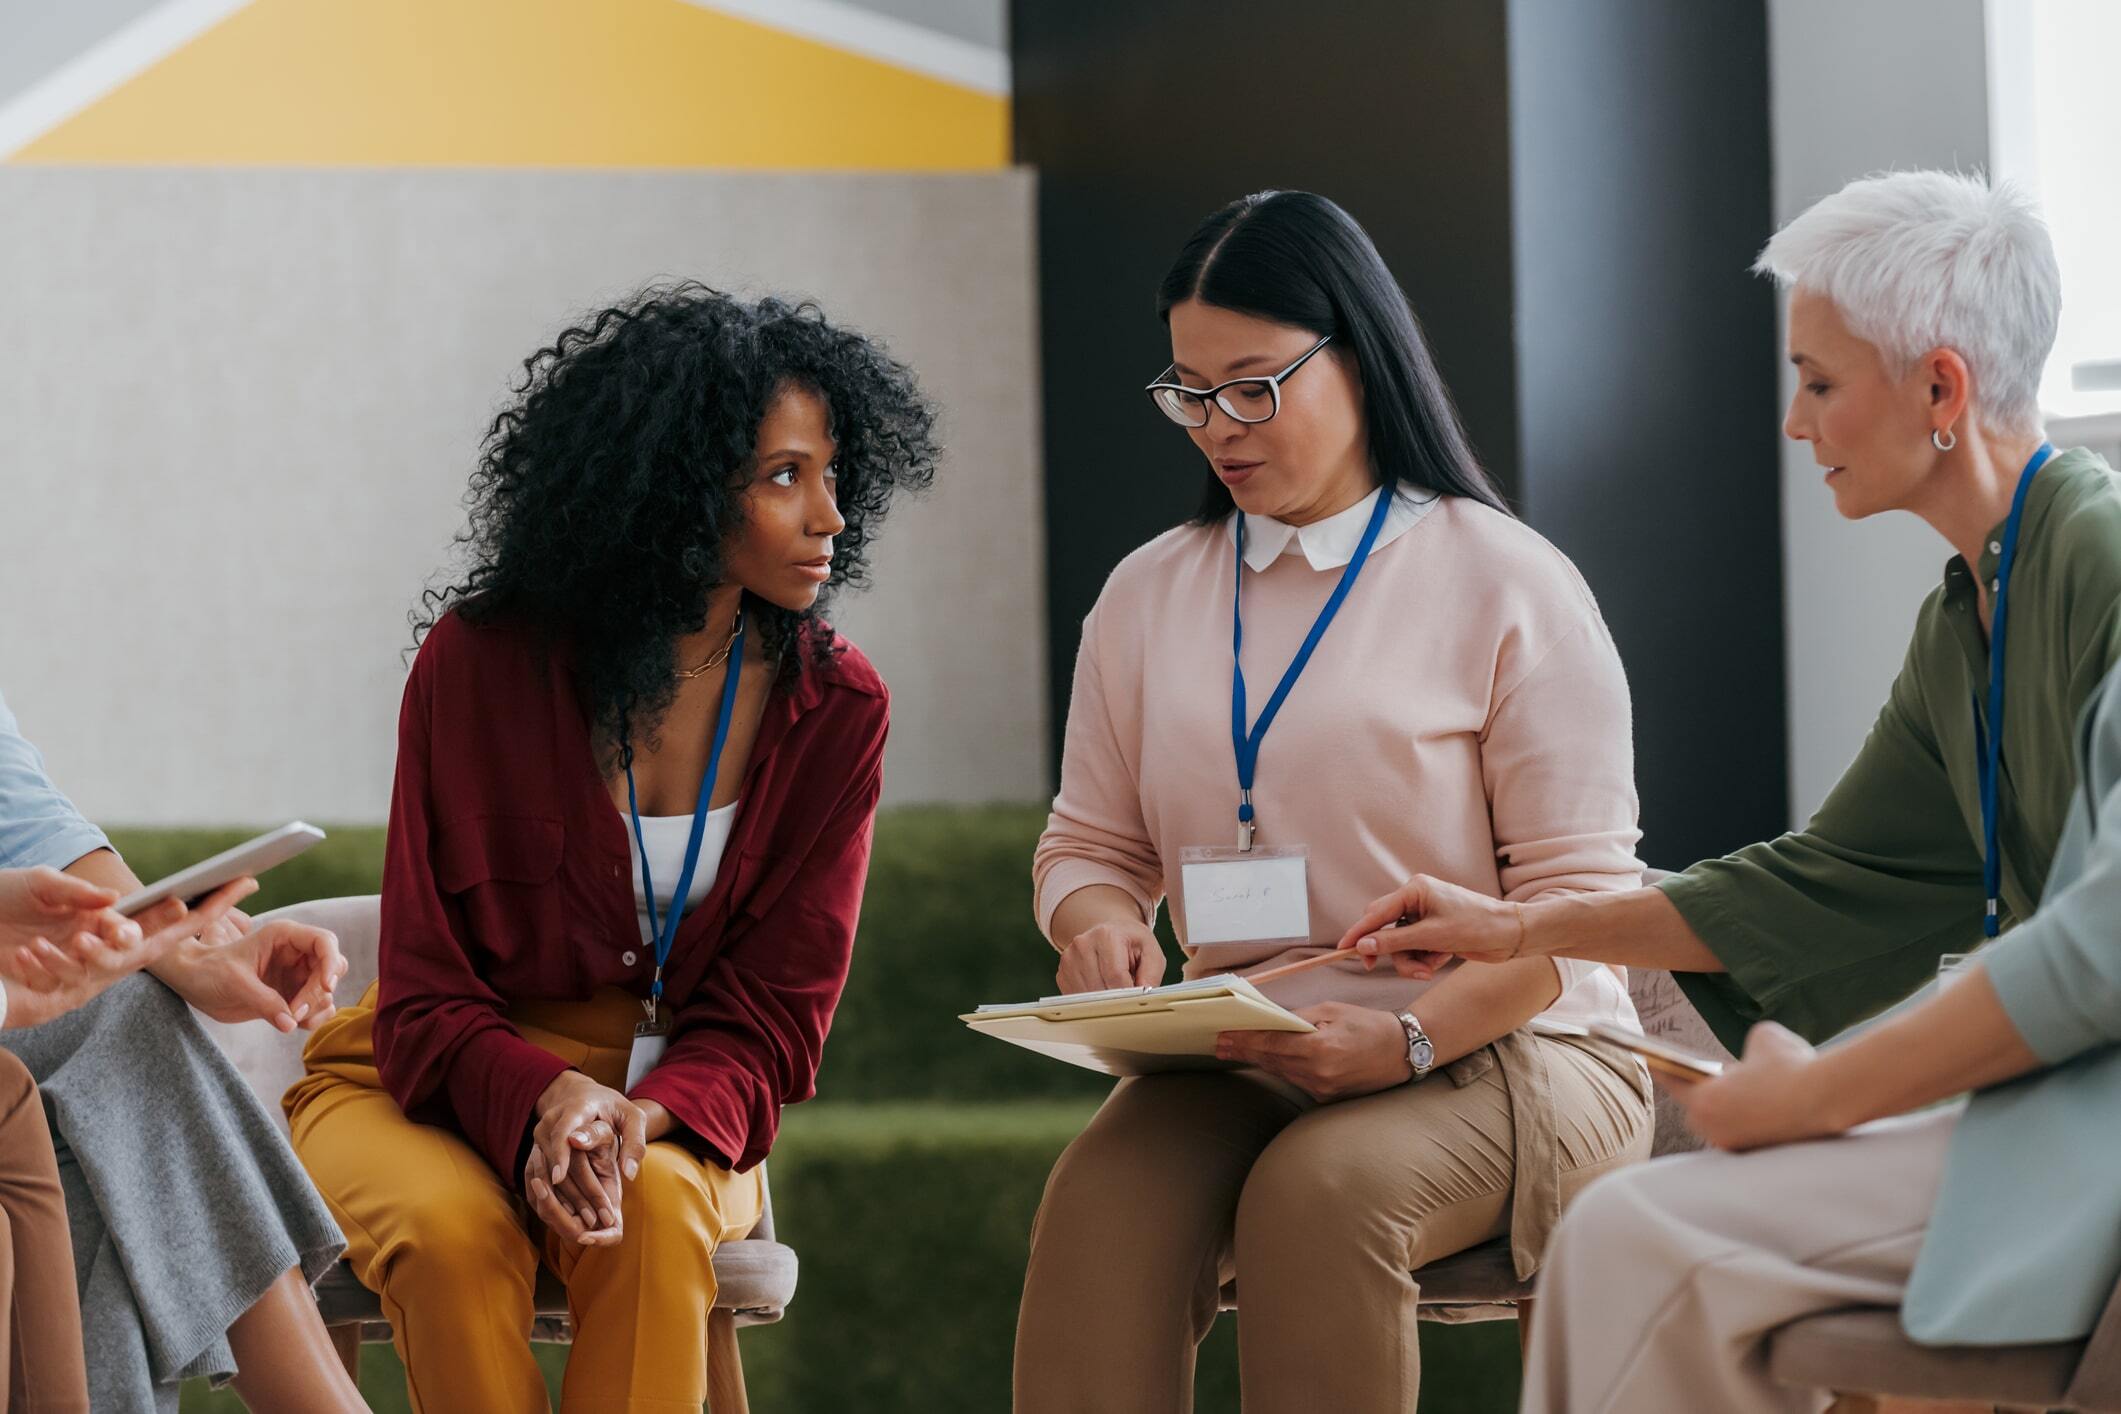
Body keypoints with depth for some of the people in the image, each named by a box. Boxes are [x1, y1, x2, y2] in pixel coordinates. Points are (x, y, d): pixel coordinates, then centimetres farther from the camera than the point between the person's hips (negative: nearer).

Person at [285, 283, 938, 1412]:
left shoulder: (834, 706, -5)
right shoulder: (481, 660, -12)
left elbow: (774, 1017, -5)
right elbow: (427, 996, -10)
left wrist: (640, 1118, -28)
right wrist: (547, 1103, -32)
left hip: (675, 1105, 2)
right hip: (434, 1086, -1)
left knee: (655, 1210, -34)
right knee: (453, 1232, -35)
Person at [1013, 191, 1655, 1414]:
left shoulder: (1508, 582, -1)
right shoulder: (1148, 597, 15)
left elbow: (1576, 897, -5)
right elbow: (1090, 845, 20)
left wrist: (1406, 1039, -21)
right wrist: (1099, 922, -6)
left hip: (1495, 1052, -3)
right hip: (1237, 1064, 3)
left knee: (1317, 1191, -36)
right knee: (1102, 1195, -30)